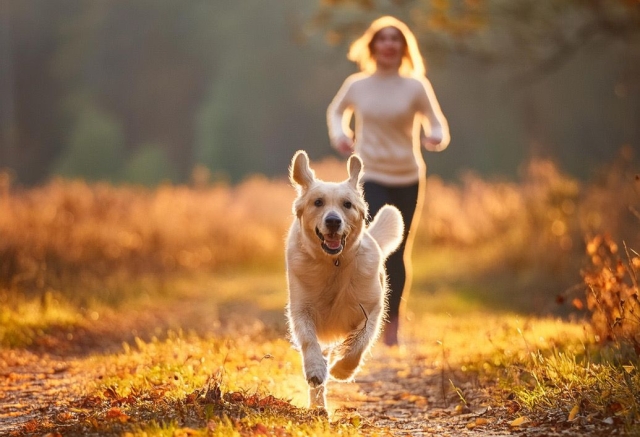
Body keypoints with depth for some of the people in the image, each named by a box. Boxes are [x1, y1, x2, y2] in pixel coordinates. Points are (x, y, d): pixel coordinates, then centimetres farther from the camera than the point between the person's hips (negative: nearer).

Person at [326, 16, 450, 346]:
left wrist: (436, 138, -27)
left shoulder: (416, 87, -5)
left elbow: (438, 126, -4)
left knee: (398, 254, 10)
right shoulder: (357, 85, 0)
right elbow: (336, 111, 20)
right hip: (370, 177, -1)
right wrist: (339, 135, 1)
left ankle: (392, 323, 30)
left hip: (408, 180, 1)